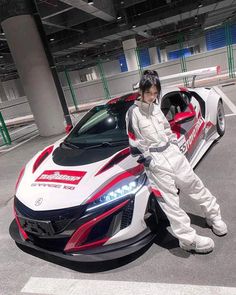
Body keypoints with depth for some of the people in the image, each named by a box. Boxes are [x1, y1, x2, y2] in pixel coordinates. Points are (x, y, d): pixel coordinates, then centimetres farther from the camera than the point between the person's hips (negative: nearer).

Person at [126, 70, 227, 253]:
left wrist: (174, 143, 10)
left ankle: (214, 216, 37)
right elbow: (135, 143, -9)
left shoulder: (156, 107, 10)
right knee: (169, 200, 0)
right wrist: (147, 160, -11)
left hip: (172, 152, 7)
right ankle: (189, 239, 11)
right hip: (155, 160, -6)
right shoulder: (133, 113, -8)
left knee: (195, 185, 16)